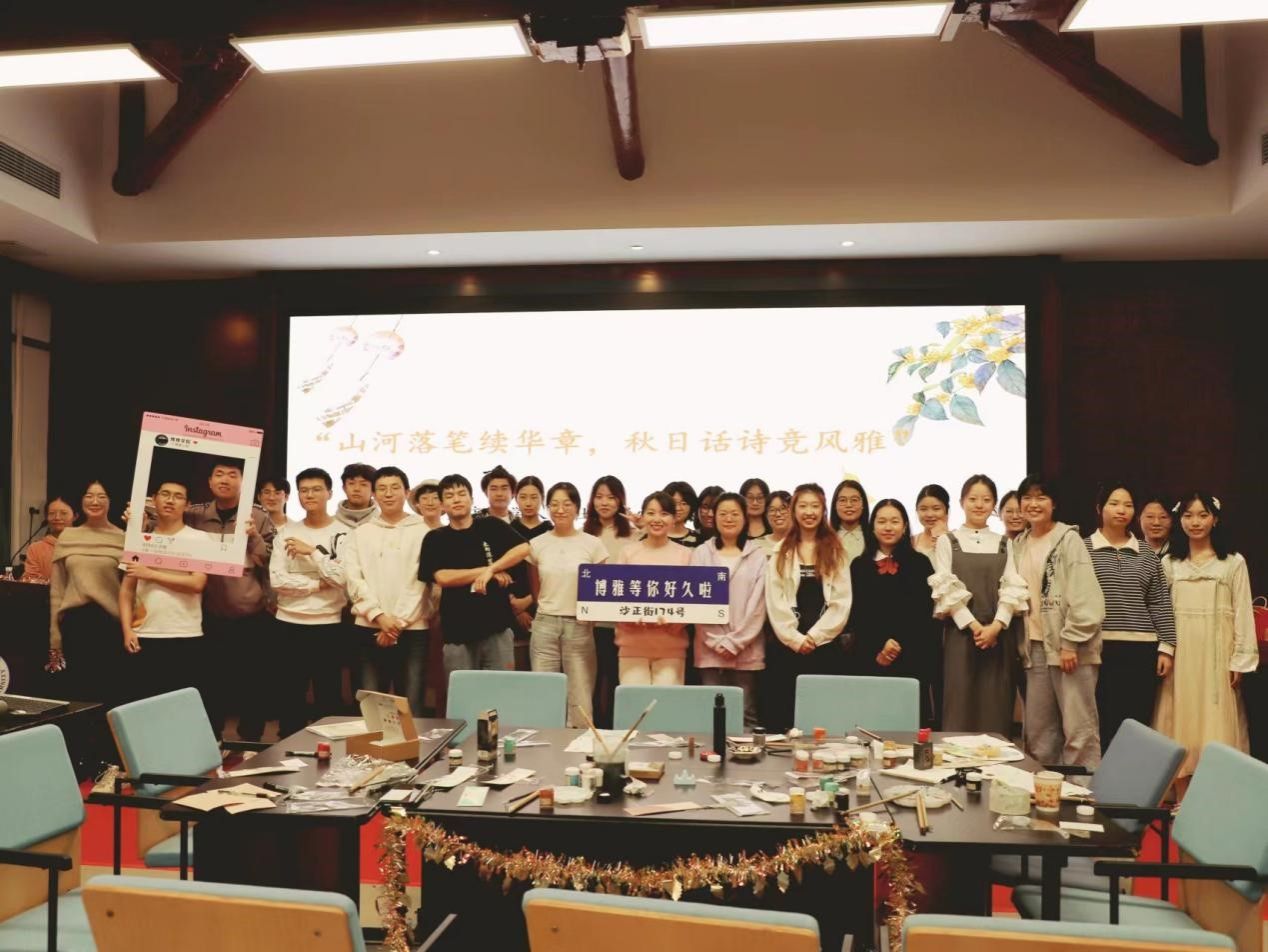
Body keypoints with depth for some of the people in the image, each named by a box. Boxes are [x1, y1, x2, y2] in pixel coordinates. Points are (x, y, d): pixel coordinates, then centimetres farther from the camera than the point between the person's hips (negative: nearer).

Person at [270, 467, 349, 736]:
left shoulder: (343, 533, -2)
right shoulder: (286, 533, 5)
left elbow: (344, 578, -15)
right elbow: (277, 579, -6)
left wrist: (313, 551, -14)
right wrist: (319, 584, -11)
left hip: (329, 625, -2)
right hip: (289, 625, 3)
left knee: (329, 698, 5)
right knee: (289, 697, 11)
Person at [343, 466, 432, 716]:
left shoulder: (423, 532, 5)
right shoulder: (360, 534, 12)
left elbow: (422, 582, -1)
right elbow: (354, 580, 2)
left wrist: (399, 621, -9)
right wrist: (379, 616, -11)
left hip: (412, 629, -2)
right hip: (369, 629, 2)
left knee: (411, 706, -3)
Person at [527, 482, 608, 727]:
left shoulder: (592, 545, 0)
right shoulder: (537, 544, 5)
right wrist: (549, 609, 11)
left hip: (579, 626, -1)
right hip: (544, 625, 2)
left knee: (581, 701, -2)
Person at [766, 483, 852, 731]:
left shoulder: (836, 552, 6)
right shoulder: (780, 552, 7)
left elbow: (842, 602, -1)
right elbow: (775, 602, 0)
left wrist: (815, 636, -9)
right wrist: (796, 638, -9)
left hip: (826, 647, 0)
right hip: (787, 646, 1)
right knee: (784, 713, 2)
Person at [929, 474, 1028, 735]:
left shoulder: (1004, 544, 13)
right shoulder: (947, 541, 6)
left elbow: (1013, 589, 3)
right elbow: (946, 589, -3)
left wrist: (996, 626, -11)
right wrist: (973, 625, -12)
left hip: (999, 633, 2)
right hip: (960, 632, -2)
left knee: (996, 709, 2)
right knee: (960, 706, -4)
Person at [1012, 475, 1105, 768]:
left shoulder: (1068, 539, -5)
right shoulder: (1019, 544, 13)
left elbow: (1085, 597, -11)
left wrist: (1070, 643, -16)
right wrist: (1022, 643, 7)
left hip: (1069, 646, -6)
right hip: (1035, 646, 6)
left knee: (1079, 729, -4)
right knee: (1038, 730, 10)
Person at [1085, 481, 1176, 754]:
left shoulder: (1147, 554, 12)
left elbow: (1160, 604, 11)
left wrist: (1166, 647, 4)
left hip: (1142, 649, 3)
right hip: (1099, 648, -3)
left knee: (1138, 726, 4)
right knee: (1102, 725, 0)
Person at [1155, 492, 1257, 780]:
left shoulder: (1233, 562, 4)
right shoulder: (1169, 563, 10)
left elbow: (1243, 613, 0)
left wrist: (1240, 659, -7)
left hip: (1217, 654, -2)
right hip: (1180, 654, 2)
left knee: (1216, 723, -1)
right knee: (1181, 721, 2)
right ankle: (1182, 794, 7)